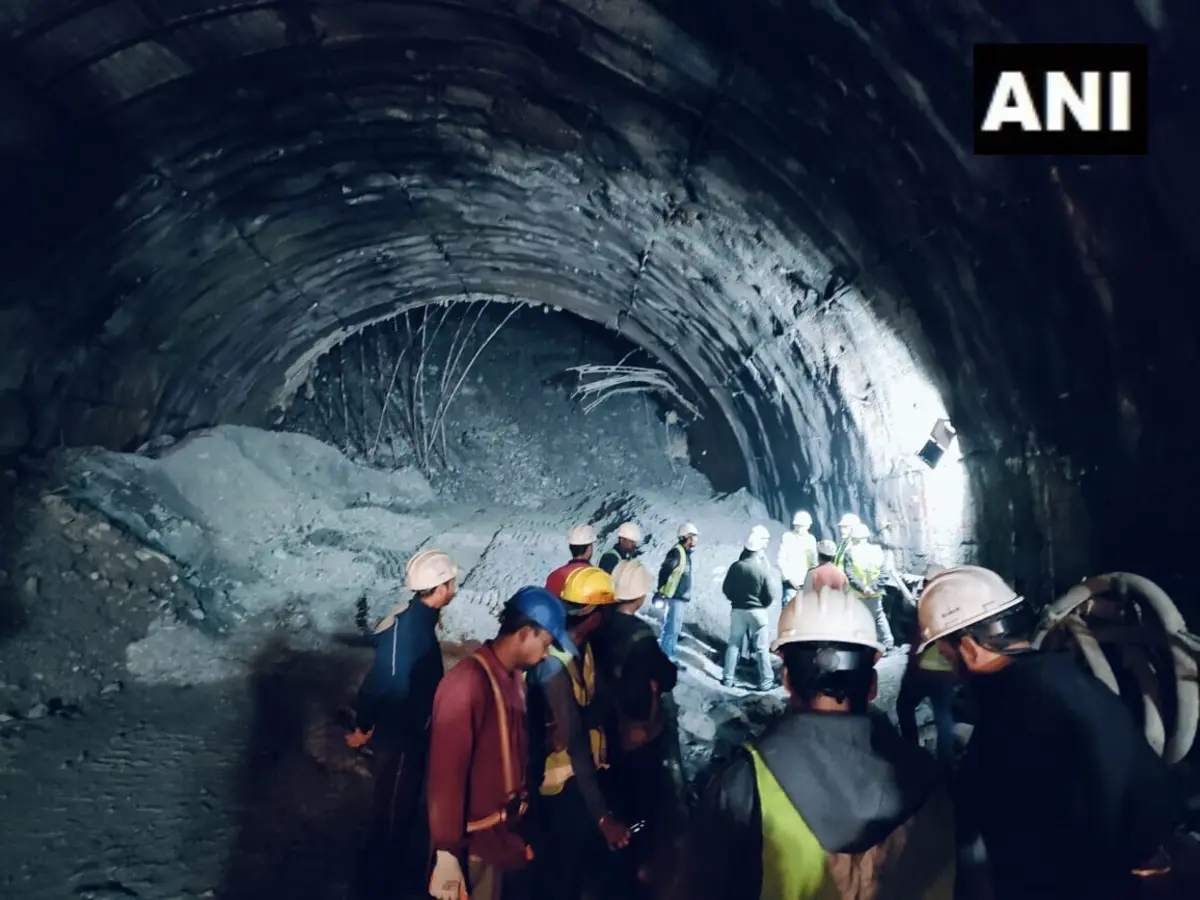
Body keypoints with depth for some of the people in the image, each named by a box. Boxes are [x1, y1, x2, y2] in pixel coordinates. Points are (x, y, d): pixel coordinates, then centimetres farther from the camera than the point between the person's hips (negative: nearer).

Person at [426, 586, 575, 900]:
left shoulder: (514, 677, 3)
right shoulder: (468, 683, -23)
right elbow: (447, 774, -21)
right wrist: (447, 855, -17)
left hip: (510, 832, 8)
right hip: (477, 844, -8)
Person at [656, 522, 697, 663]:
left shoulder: (685, 553, 15)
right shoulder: (676, 552, -15)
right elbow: (664, 572, -21)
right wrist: (662, 592, -22)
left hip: (681, 598, 10)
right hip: (674, 597, -10)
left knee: (675, 629, 15)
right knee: (671, 629, -8)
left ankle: (671, 658, 23)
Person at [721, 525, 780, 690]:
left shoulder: (736, 566, -7)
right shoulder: (764, 569, -14)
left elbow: (726, 589, 1)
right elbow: (772, 595, -9)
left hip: (737, 610, 3)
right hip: (757, 611, -3)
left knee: (733, 644, 11)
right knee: (762, 648, 5)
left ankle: (727, 679, 14)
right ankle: (766, 681, 9)